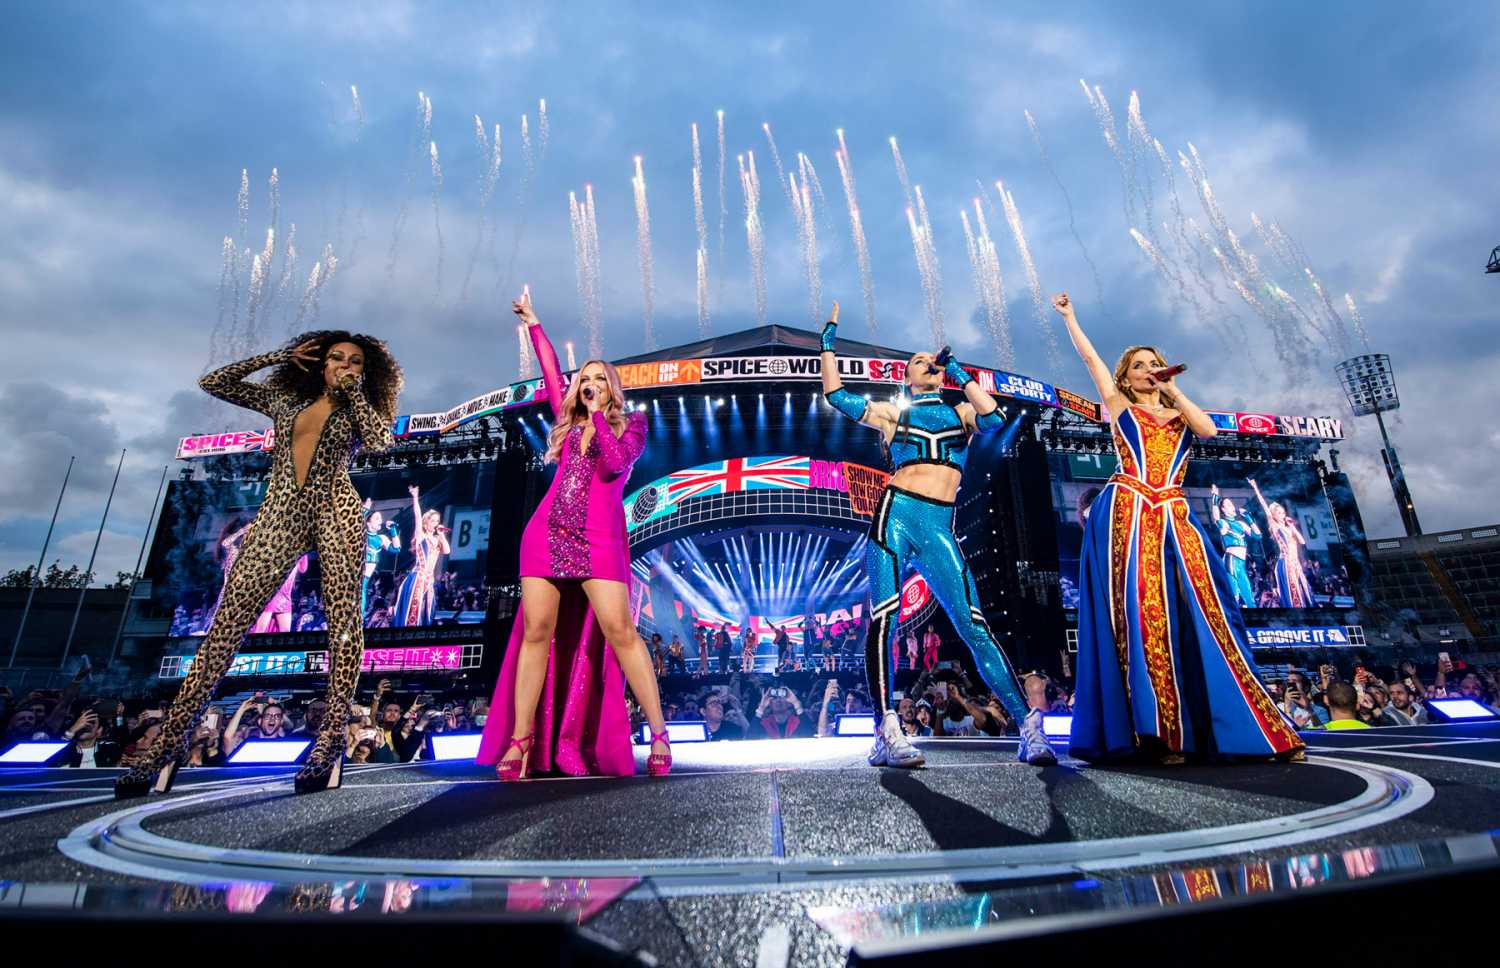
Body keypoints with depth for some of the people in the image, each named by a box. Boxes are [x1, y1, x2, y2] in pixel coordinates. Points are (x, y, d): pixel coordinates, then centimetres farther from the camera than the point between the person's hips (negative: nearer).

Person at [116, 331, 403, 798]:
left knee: (343, 615, -15)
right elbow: (214, 382, 21)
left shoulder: (359, 410, 16)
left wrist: (354, 391, 4)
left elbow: (382, 440, -6)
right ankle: (173, 736, -1)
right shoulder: (283, 397, 23)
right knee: (229, 620, -5)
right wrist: (280, 356, 17)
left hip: (334, 511, -2)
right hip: (279, 513, 3)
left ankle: (334, 737, -15)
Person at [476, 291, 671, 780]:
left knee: (619, 630, -16)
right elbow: (551, 373, 28)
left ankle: (658, 734, -12)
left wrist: (598, 413, -5)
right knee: (536, 631, -3)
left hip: (598, 539, -4)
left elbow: (615, 464, -8)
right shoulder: (569, 421, 21)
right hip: (546, 533, 4)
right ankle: (520, 741, 3)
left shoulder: (631, 425, 10)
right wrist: (532, 322, 33)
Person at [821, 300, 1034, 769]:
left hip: (939, 527, 1)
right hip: (896, 514, -1)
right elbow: (837, 397, 13)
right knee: (883, 618, -15)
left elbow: (995, 420, -1)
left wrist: (961, 375, 7)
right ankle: (887, 733, -12)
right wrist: (829, 344, 19)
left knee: (973, 625, -7)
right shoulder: (893, 412, 18)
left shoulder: (961, 411, 20)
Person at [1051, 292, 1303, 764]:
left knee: (1199, 610, -3)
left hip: (1173, 518, 3)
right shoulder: (1119, 405, 19)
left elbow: (1209, 429, 5)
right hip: (1127, 513, -3)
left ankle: (1248, 725, 5)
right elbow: (1090, 357, 18)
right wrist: (1068, 316, 23)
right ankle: (1155, 732, -11)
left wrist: (1174, 390, 9)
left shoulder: (1179, 414, 26)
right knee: (1141, 609, -12)